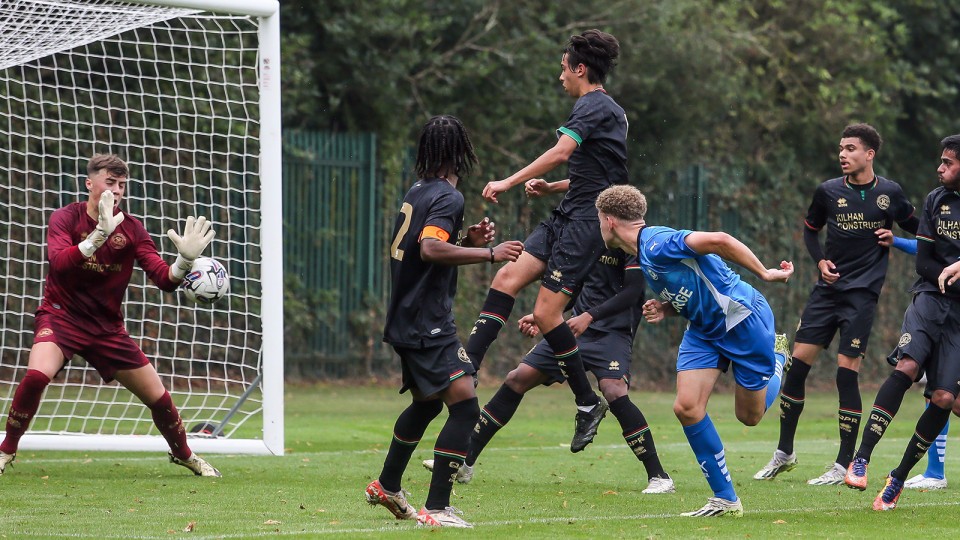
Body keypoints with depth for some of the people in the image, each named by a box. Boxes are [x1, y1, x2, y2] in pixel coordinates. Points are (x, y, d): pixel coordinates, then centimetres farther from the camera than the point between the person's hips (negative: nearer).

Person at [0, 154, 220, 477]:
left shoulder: (131, 229, -2)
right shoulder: (66, 218, -10)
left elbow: (164, 279, -7)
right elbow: (58, 263, -29)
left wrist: (185, 260, -28)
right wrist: (99, 235, -40)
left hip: (107, 326, 4)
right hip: (61, 316, -3)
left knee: (158, 396, 3)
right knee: (37, 374, -33)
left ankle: (183, 455, 33)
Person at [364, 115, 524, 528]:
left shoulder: (417, 192, 14)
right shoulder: (447, 197, -14)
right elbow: (431, 248, -29)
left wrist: (468, 241, 13)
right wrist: (488, 254, -26)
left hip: (408, 320, 10)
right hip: (428, 324, -10)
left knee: (427, 402, 27)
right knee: (464, 406, -15)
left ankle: (386, 486, 41)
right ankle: (437, 507, -20)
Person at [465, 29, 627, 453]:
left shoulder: (593, 106, -10)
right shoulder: (609, 109, 21)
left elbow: (562, 152, -26)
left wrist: (509, 181, -24)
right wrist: (551, 188, 18)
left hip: (585, 219, -10)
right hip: (569, 216, 10)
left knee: (545, 312, -12)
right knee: (507, 277, -1)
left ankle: (587, 403, -2)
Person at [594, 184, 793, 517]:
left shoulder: (656, 243, -24)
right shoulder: (643, 256, 9)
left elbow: (718, 241, -34)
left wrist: (764, 274, -27)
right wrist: (663, 309, -2)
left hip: (742, 318, -9)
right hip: (704, 331, 9)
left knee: (749, 415, 4)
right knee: (687, 407, -9)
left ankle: (778, 355, 36)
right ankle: (725, 499, -2)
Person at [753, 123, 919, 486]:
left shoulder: (889, 193, -1)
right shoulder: (828, 191, 3)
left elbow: (916, 229, 14)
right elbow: (810, 230, 18)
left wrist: (894, 240, -6)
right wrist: (820, 260, 2)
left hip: (862, 294, -3)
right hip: (827, 290, 3)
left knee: (847, 372, -9)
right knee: (797, 364, -1)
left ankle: (844, 466, -1)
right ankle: (784, 453, 13)